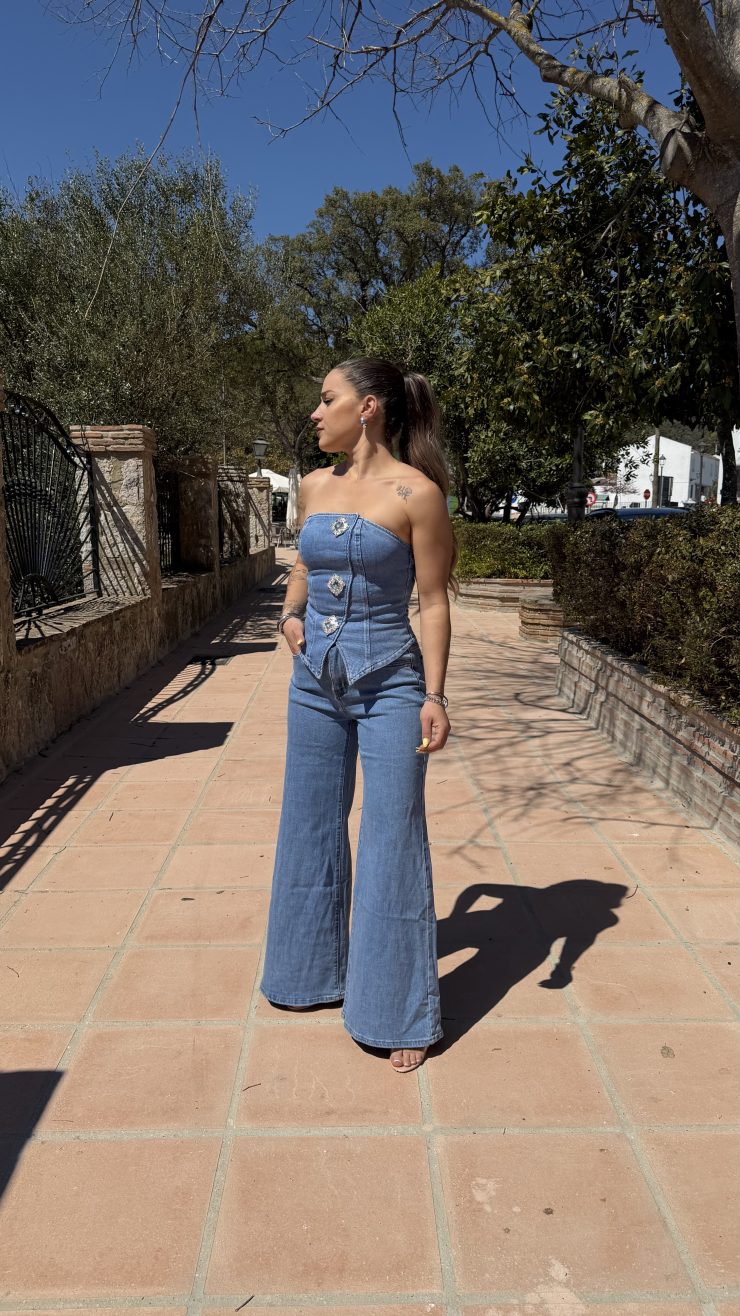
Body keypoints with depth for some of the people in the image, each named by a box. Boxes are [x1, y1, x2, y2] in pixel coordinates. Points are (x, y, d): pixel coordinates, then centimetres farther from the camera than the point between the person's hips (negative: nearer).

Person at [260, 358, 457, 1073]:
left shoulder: (416, 492, -9)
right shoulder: (315, 486, 8)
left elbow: (433, 601, -8)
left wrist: (434, 696, -13)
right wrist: (289, 615, 0)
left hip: (389, 681, -6)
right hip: (315, 678, 6)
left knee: (393, 839, 0)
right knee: (311, 827, 15)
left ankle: (399, 1011, 18)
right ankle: (313, 973, 37)